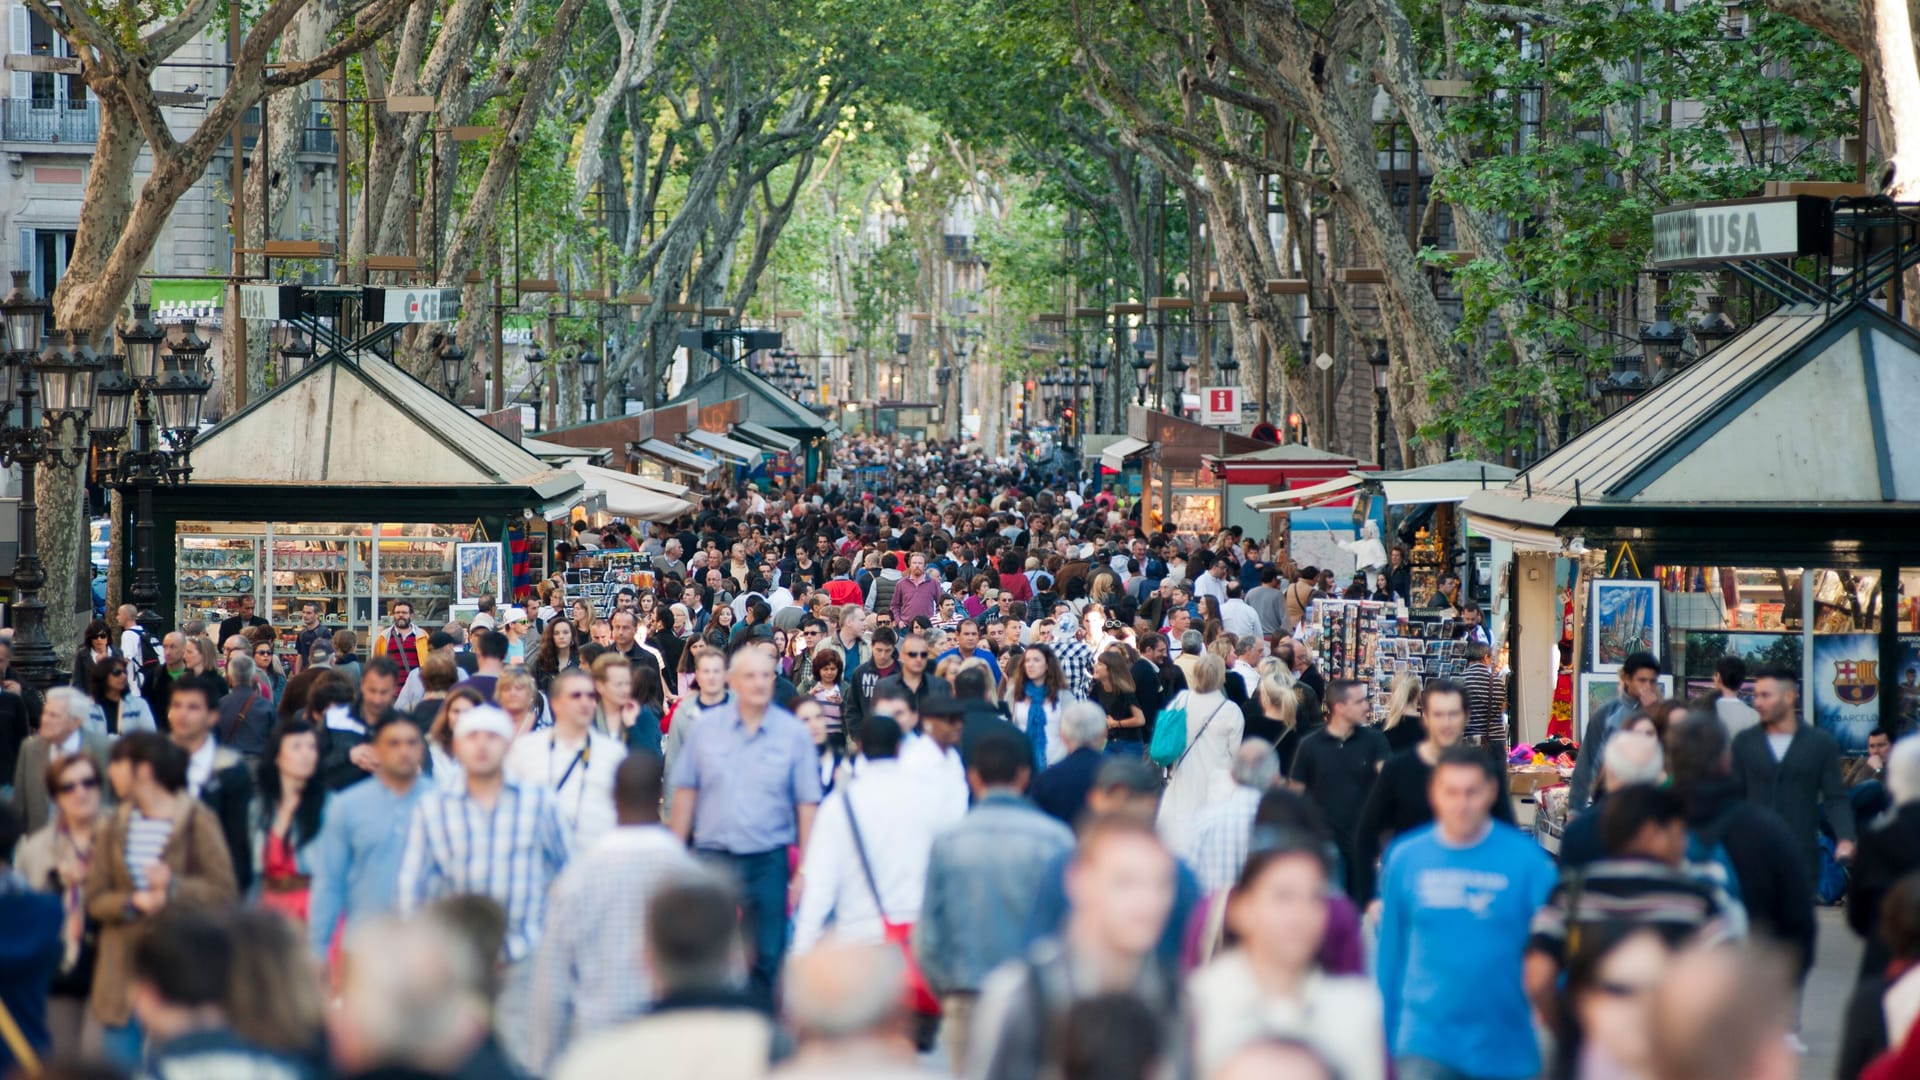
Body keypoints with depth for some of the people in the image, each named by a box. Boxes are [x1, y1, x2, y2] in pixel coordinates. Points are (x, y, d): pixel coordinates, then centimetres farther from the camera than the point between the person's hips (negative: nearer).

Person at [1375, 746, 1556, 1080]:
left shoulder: (1526, 859, -6)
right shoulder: (1405, 858, 0)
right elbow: (1390, 951, 6)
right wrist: (1386, 1036, 8)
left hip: (1506, 1048, 0)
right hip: (1425, 1040, 0)